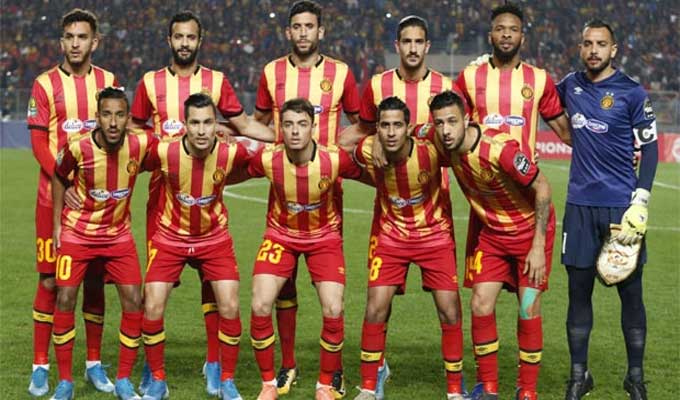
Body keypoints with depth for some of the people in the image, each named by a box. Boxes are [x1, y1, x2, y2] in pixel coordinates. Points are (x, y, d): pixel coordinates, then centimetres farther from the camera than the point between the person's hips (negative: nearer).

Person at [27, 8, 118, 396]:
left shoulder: (108, 82, 7)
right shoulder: (45, 84, 0)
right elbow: (39, 144, -4)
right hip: (55, 193, -2)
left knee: (95, 278, 6)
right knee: (50, 279, -1)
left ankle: (94, 363, 16)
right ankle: (41, 367, 6)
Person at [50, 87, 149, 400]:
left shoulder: (141, 145, -18)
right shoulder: (78, 147, -21)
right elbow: (59, 177, 1)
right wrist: (57, 223, 1)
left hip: (118, 234, 2)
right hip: (77, 232, -1)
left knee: (133, 301, -5)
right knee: (65, 300, -5)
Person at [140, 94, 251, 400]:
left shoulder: (232, 153, -20)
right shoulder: (164, 152, -23)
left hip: (214, 238, 0)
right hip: (170, 237, 0)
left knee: (229, 307, -8)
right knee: (152, 307, -8)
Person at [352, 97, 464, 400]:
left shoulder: (429, 152, -26)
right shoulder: (366, 152, -19)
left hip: (434, 235, -1)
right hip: (391, 235, 2)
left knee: (449, 311, -4)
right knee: (375, 308, -7)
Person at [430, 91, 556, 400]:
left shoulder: (500, 150, -32)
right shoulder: (448, 148, -14)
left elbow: (542, 188, -22)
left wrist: (538, 246, -20)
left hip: (530, 230, -5)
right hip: (492, 232, 5)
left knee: (529, 310, -6)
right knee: (481, 305, -3)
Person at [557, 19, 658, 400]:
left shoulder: (632, 93, -4)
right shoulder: (570, 85, 8)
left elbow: (650, 149, -3)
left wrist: (640, 202, -13)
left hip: (622, 205, -3)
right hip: (580, 204, 3)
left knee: (631, 293, 2)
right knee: (579, 290, 6)